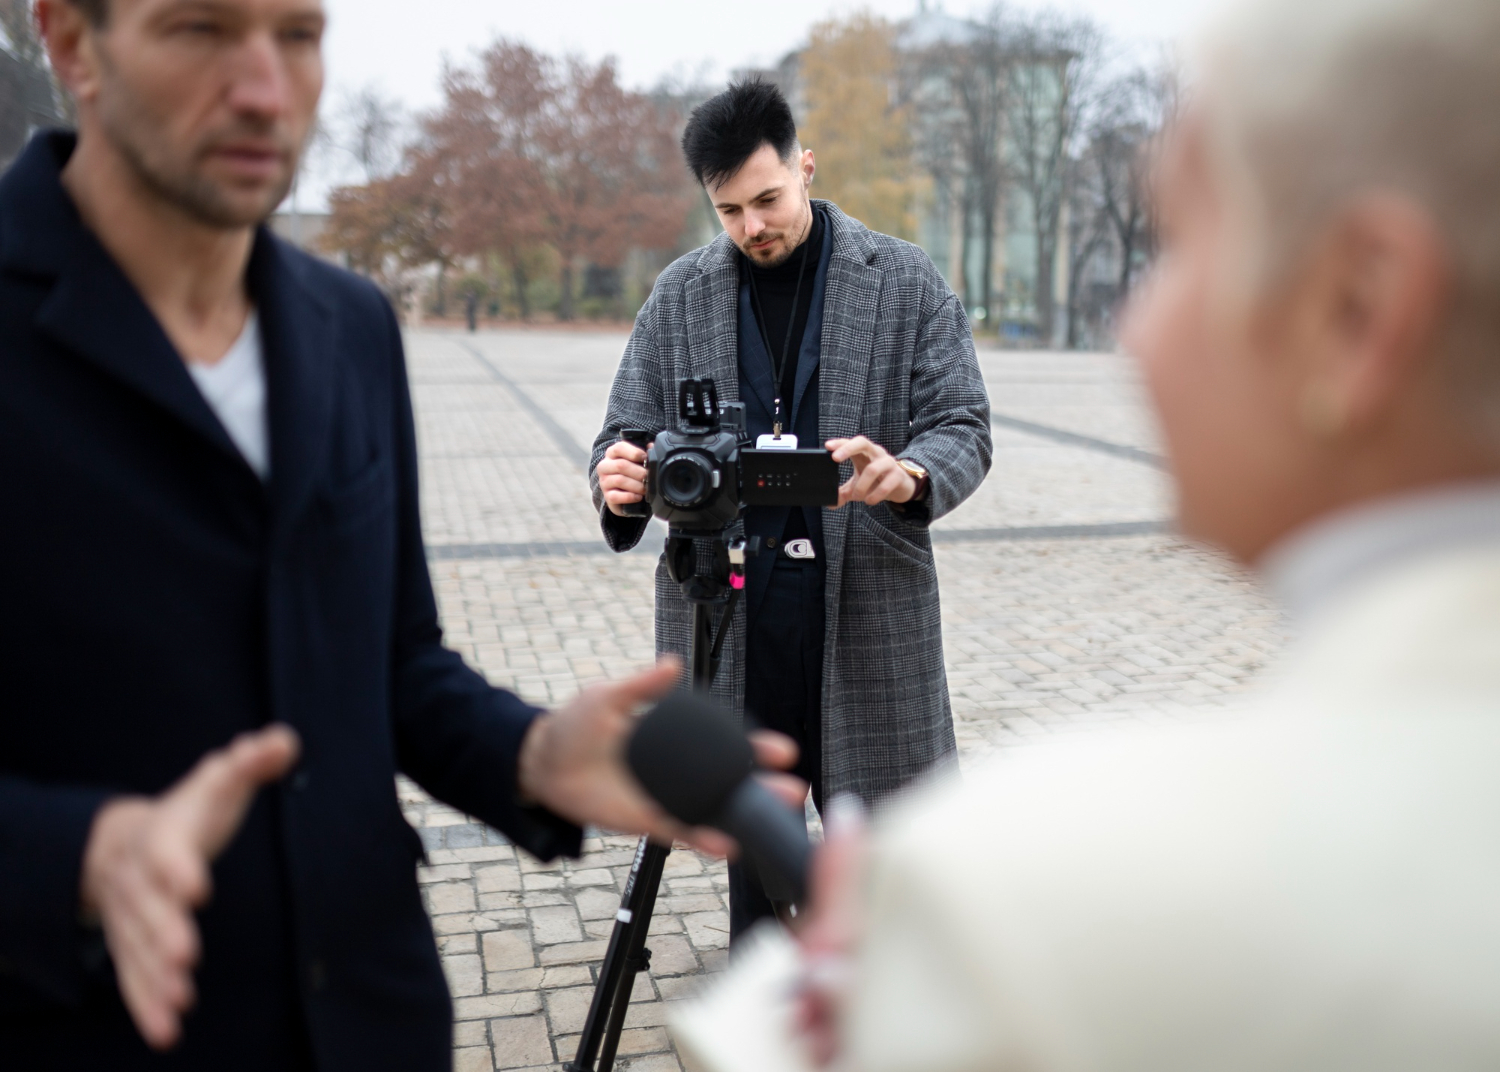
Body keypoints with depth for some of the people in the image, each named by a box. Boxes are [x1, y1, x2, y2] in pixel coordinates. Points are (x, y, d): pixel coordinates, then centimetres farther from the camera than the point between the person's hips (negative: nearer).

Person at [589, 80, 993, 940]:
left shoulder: (907, 282, 2)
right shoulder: (680, 295, 7)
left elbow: (964, 427, -2)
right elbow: (628, 427, 6)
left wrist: (907, 476, -25)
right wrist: (619, 481, -19)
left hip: (867, 612, -2)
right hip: (726, 617, 2)